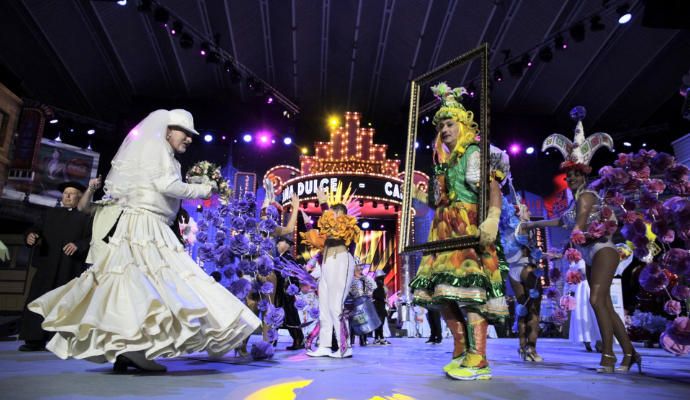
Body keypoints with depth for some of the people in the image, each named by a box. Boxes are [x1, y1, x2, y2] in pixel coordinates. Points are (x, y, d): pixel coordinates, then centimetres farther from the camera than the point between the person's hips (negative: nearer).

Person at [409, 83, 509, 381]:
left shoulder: (474, 152, 0)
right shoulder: (444, 160, 24)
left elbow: (494, 188, -15)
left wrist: (492, 219, -28)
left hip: (468, 226, -8)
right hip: (445, 228, 8)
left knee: (468, 285, -17)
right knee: (443, 289, 3)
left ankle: (478, 360, -14)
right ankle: (461, 353, 12)